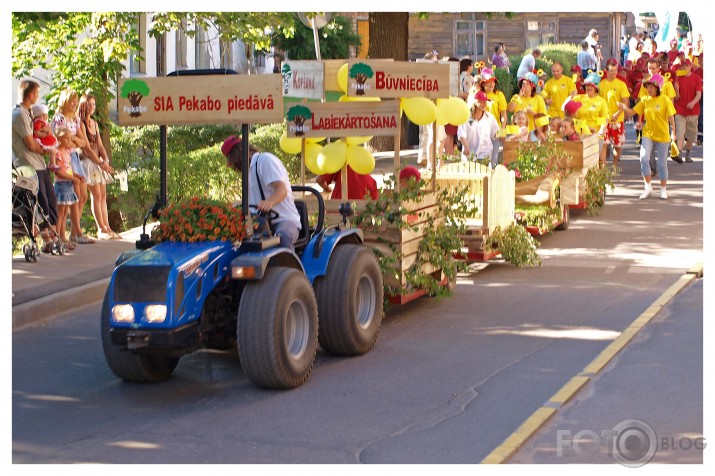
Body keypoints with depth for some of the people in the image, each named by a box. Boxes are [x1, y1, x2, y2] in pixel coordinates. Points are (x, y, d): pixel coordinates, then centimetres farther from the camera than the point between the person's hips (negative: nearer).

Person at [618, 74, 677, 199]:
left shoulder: (665, 100, -7)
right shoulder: (645, 100, 3)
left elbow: (671, 118, -7)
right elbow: (633, 112, 0)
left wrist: (673, 132, -13)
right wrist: (624, 107, -17)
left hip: (662, 135, -3)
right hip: (648, 134, 3)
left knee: (662, 163, 5)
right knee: (644, 158, -16)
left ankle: (663, 189, 21)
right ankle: (647, 186, -2)